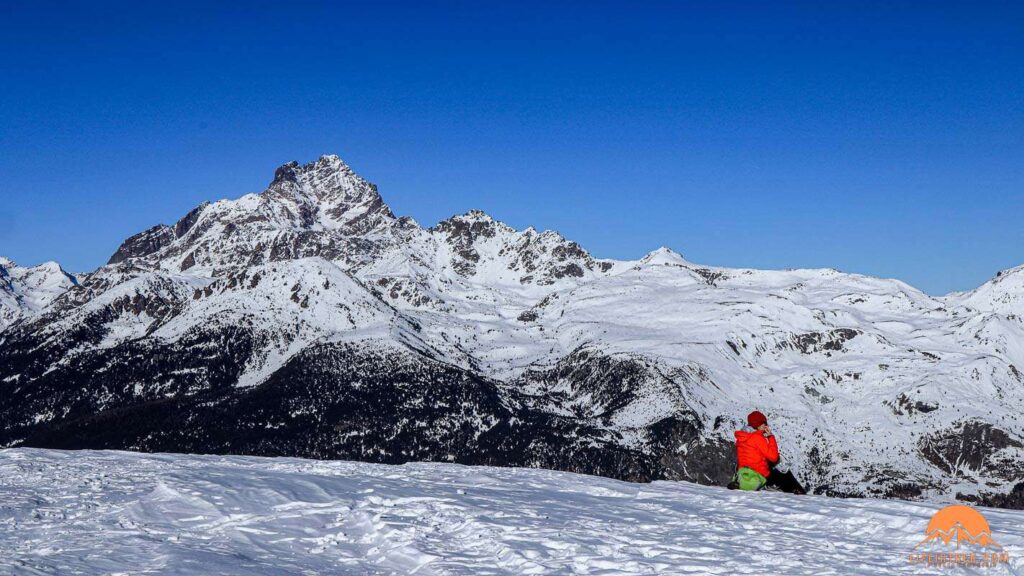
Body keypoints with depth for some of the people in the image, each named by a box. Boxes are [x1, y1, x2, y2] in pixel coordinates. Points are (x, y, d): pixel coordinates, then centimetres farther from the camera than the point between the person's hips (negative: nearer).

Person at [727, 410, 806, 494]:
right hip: (762, 476, -8)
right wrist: (771, 437, -11)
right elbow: (774, 457, -18)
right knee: (787, 477, 13)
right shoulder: (757, 438, -19)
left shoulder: (740, 438, 7)